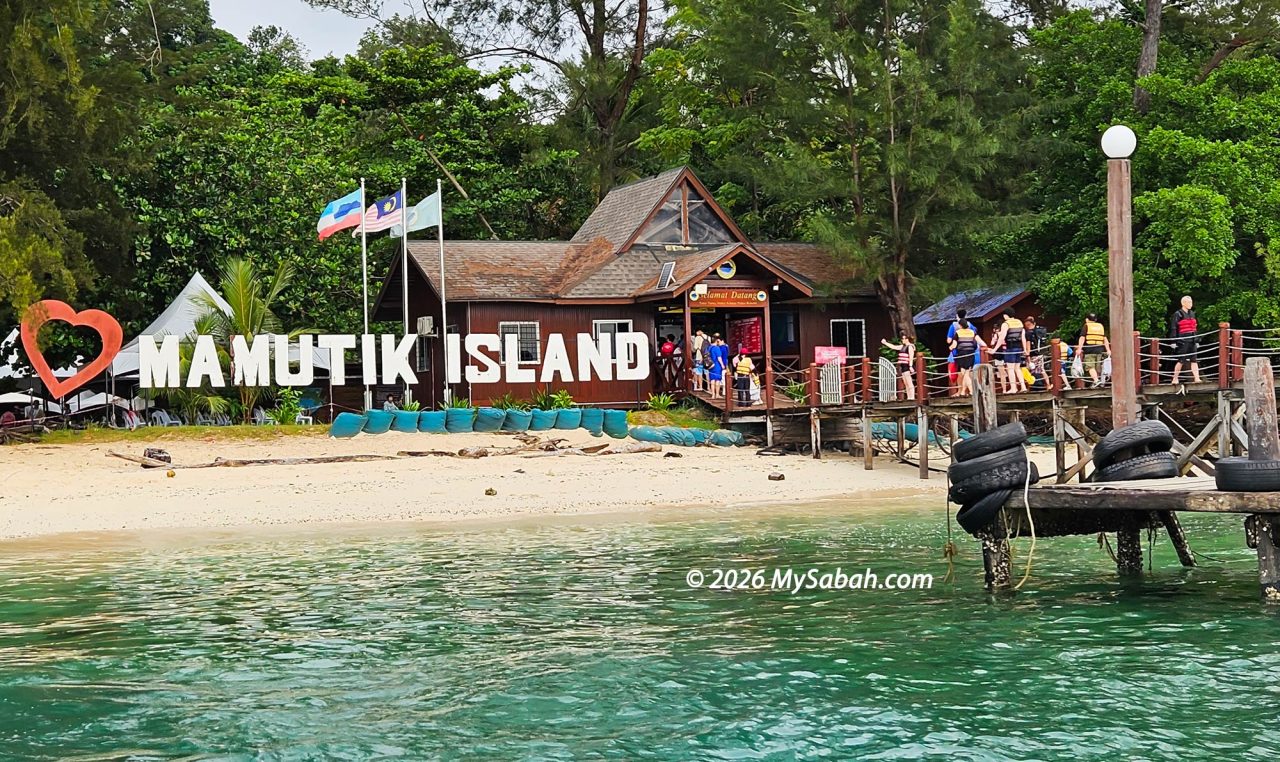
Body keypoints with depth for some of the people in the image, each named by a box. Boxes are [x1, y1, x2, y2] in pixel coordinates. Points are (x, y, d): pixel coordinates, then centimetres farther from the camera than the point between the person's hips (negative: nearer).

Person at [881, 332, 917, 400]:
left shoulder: (910, 347, -6)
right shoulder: (903, 347, 20)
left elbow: (911, 357, -16)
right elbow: (893, 347, 28)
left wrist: (910, 366, -24)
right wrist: (885, 343, 28)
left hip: (907, 366, -9)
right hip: (903, 366, 9)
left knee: (909, 383, -12)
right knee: (906, 383, 7)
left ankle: (912, 397, -15)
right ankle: (909, 397, 9)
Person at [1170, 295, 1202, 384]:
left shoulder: (1192, 314, 15)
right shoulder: (1178, 314, -6)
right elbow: (1173, 329, -8)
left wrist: (1197, 340, 19)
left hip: (1192, 341, 6)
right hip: (1182, 340, -6)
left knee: (1194, 360, 0)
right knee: (1181, 360, -3)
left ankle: (1196, 378, -3)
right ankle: (1175, 379, 7)